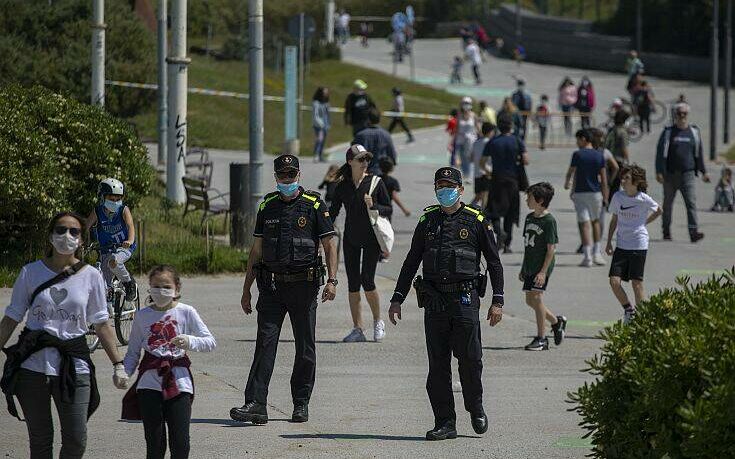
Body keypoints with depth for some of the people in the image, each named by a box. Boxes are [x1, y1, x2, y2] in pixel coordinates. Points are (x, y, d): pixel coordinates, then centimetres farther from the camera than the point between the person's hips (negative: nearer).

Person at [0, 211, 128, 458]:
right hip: (32, 364, 0)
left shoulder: (91, 276, 4)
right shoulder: (31, 273, 3)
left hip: (73, 367, 0)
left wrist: (118, 365, 6)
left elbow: (102, 325, 9)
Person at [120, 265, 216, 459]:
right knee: (154, 442, 0)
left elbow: (210, 341, 2)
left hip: (179, 382, -1)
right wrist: (123, 372, -6)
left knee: (180, 442, -6)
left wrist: (190, 342, -16)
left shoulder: (186, 312, 3)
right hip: (150, 381, 1)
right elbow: (133, 352, 11)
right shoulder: (142, 316, 8)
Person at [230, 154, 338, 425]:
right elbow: (256, 250, 14)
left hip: (303, 284, -2)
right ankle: (256, 405, -14)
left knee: (305, 347, 4)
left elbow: (329, 245, 0)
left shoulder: (314, 205, 0)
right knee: (265, 342, -8)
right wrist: (246, 290, 12)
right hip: (272, 285, 2)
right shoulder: (267, 206, 10)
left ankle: (301, 403, 15)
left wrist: (332, 280, -12)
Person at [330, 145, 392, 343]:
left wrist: (373, 206, -17)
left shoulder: (376, 182, -3)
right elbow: (333, 213, 9)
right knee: (353, 284, 2)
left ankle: (378, 322, 11)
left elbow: (389, 209, 1)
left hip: (371, 238, -3)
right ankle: (357, 329, 9)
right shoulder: (342, 187, 3)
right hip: (351, 239, 3)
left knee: (367, 281, -11)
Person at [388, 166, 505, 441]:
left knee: (470, 359, -6)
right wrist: (397, 299, 10)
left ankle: (476, 408, 18)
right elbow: (411, 263, 16)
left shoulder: (476, 221, 3)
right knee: (438, 364, 1)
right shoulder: (427, 221, 12)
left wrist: (497, 301, -1)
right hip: (434, 301, 3)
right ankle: (445, 423, 4)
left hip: (465, 298, -3)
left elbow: (494, 263, 5)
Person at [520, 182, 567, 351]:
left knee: (536, 297, -12)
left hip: (542, 267, -8)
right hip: (529, 266, 8)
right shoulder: (529, 218, 12)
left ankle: (541, 339, -5)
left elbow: (551, 249, -14)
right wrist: (523, 268, 19)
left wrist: (543, 272, -19)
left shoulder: (549, 220, -13)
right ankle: (557, 322, 30)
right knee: (530, 301, 10)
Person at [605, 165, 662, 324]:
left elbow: (658, 211, 12)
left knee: (636, 283, -2)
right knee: (614, 281, -7)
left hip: (639, 245, -3)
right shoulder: (618, 197, 1)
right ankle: (628, 309, 16)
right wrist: (609, 242, 10)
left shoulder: (644, 199, -9)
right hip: (621, 245, 3)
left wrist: (643, 223, 5)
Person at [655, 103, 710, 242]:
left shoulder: (694, 132, 9)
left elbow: (699, 153, 16)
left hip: (688, 174, 0)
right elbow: (661, 152, -1)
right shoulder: (668, 132, 2)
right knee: (668, 203, 9)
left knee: (691, 202, -12)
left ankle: (694, 232, -20)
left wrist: (703, 172, 15)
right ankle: (666, 232, 22)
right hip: (670, 173, 0)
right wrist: (659, 172, -10)